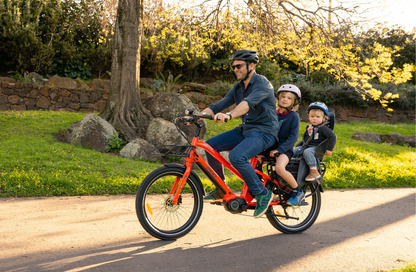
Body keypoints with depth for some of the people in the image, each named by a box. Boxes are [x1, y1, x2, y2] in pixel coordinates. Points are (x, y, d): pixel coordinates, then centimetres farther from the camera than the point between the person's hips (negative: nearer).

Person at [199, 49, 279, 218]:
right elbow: (219, 105, 7)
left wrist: (229, 115, -52)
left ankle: (262, 193, -14)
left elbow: (248, 103, -35)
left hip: (263, 132, -8)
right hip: (245, 130, 8)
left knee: (236, 156, -32)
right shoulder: (238, 87, 12)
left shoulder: (262, 84, -14)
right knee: (211, 145, -5)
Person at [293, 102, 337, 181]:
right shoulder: (309, 128, 20)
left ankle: (314, 172, -38)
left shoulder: (323, 128, -4)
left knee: (307, 152, -39)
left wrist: (329, 149, -15)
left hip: (316, 148, -8)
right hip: (305, 147, 8)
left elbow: (333, 136, -11)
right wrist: (297, 146, 22)